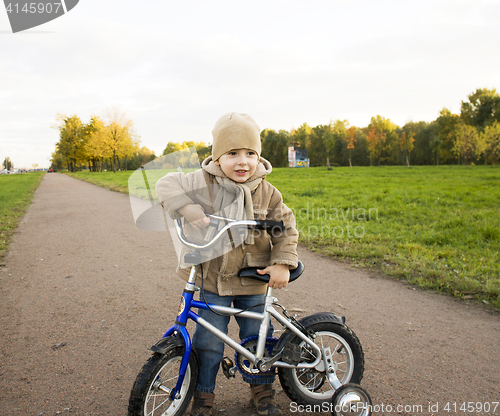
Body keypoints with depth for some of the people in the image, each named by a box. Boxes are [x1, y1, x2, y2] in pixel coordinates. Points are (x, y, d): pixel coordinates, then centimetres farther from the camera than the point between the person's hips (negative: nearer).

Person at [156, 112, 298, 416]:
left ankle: (262, 390, 38)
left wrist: (282, 264, -9)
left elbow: (286, 228, 2)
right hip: (212, 278, -1)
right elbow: (167, 185, -17)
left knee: (257, 338, 14)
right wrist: (193, 215, -30)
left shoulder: (267, 193, -5)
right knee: (209, 342, 7)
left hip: (252, 280, 2)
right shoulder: (203, 183, -11)